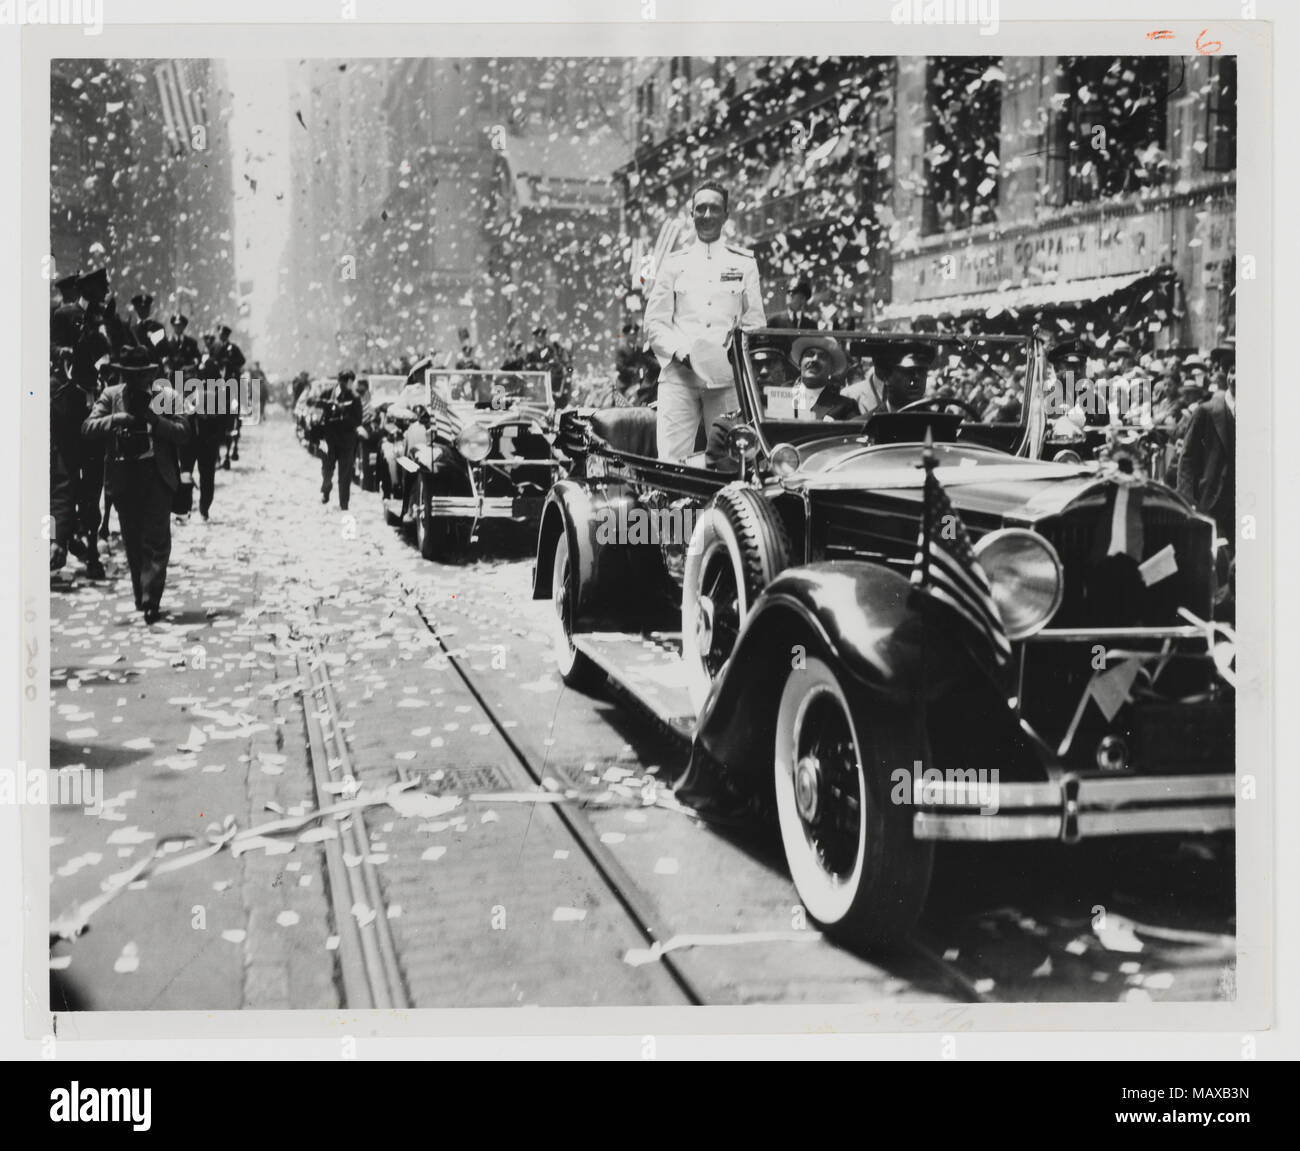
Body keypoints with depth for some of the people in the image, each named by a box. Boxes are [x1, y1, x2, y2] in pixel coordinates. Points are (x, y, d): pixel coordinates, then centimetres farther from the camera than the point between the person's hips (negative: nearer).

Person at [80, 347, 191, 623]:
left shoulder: (166, 395, 0)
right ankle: (141, 594, 26)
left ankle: (150, 599, -5)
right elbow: (88, 428, -4)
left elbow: (183, 433, -5)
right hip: (124, 476, 2)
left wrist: (154, 418, -19)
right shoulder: (111, 395, 4)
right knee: (132, 541, 12)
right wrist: (116, 418, -20)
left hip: (157, 475, -2)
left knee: (156, 540, -7)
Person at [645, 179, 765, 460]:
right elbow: (654, 323, 10)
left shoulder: (744, 262, 15)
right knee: (671, 461, -12)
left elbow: (754, 323, 13)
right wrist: (682, 351, -8)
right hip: (679, 375, 0)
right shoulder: (674, 263, 15)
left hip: (727, 376, 0)